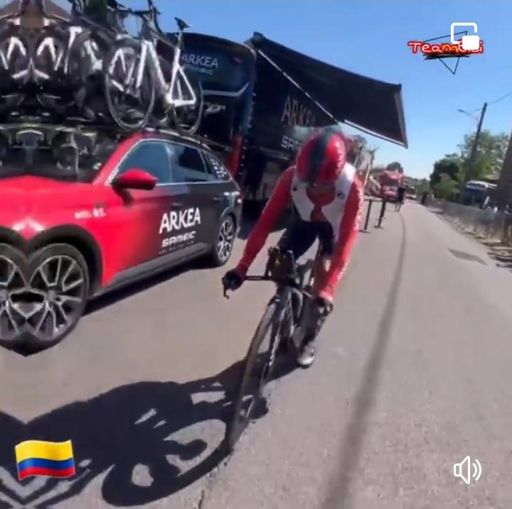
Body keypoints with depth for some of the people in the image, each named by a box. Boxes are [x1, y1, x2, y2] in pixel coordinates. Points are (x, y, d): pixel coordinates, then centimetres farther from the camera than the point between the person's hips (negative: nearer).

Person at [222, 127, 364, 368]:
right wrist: (242, 267, -39)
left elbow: (346, 241, -39)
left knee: (321, 284, -14)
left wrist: (328, 289, -47)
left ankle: (309, 339, 11)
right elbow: (266, 220, -35)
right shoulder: (292, 176, -35)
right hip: (303, 221, 2)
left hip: (333, 228, -2)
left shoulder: (352, 187, -39)